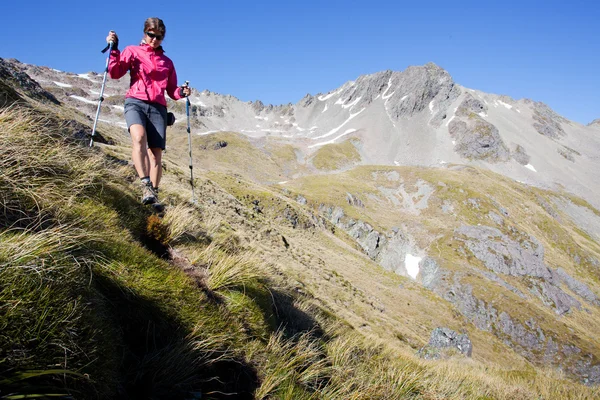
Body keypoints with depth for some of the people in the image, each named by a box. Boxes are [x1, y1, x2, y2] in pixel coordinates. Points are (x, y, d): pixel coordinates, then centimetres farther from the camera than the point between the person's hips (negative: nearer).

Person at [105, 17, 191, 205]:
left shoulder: (167, 62, 22)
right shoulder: (132, 51, 15)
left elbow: (171, 90, 19)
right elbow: (115, 73, 4)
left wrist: (181, 92, -2)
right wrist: (114, 49, -8)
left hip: (158, 107, 3)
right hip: (135, 102, -3)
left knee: (156, 153, -7)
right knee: (139, 137, -32)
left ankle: (154, 195, -4)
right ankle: (146, 185, -37)